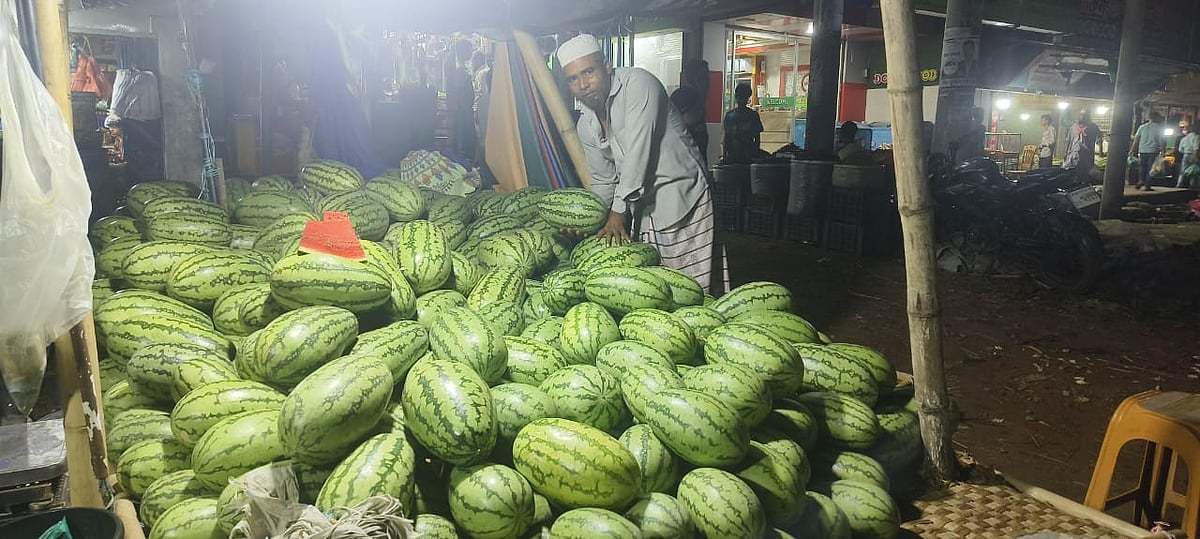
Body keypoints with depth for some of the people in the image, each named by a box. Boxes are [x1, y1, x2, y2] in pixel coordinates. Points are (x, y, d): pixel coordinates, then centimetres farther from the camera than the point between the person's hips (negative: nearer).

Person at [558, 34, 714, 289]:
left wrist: (618, 210, -21)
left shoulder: (637, 82, -14)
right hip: (641, 210, 7)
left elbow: (638, 150, -22)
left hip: (681, 199, -7)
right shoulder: (586, 125, 8)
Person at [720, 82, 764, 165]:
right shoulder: (730, 115, 9)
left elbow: (757, 138, 4)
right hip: (732, 154, 2)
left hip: (748, 156, -2)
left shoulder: (753, 114, 3)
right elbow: (726, 137, 12)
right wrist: (724, 155, 6)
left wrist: (755, 154, -4)